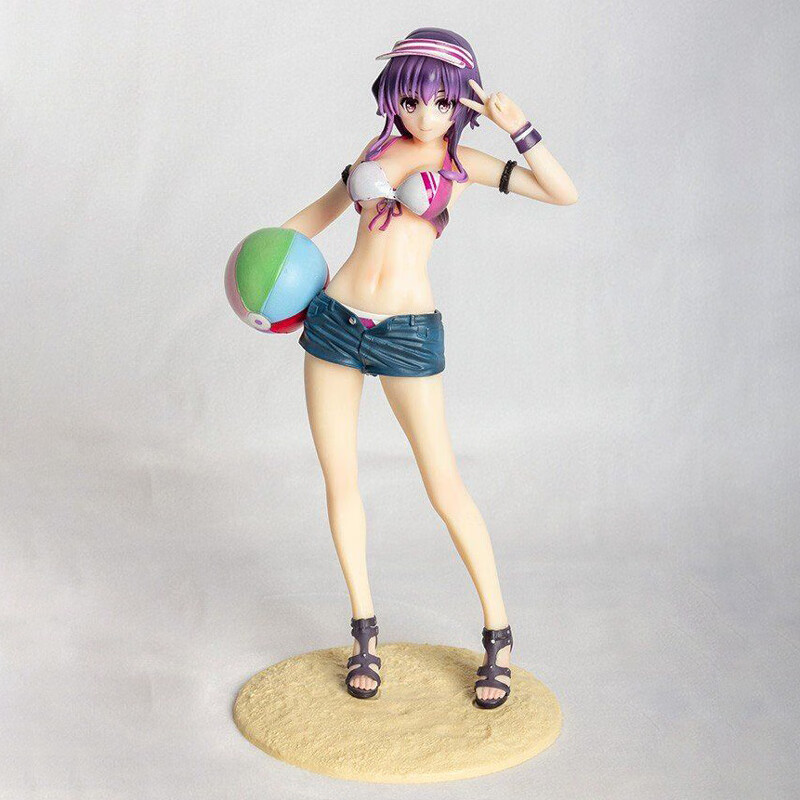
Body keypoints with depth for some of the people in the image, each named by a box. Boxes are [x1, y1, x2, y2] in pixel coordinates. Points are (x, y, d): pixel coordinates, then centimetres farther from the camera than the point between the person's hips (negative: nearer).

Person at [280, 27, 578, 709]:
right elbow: (331, 203, 27)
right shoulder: (381, 147, 11)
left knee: (444, 486, -2)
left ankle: (499, 636, 12)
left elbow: (565, 193, -7)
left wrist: (517, 125, -15)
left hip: (409, 334, -4)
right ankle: (366, 632, 21)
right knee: (339, 479, 6)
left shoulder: (462, 162, 2)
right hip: (335, 320, 4)